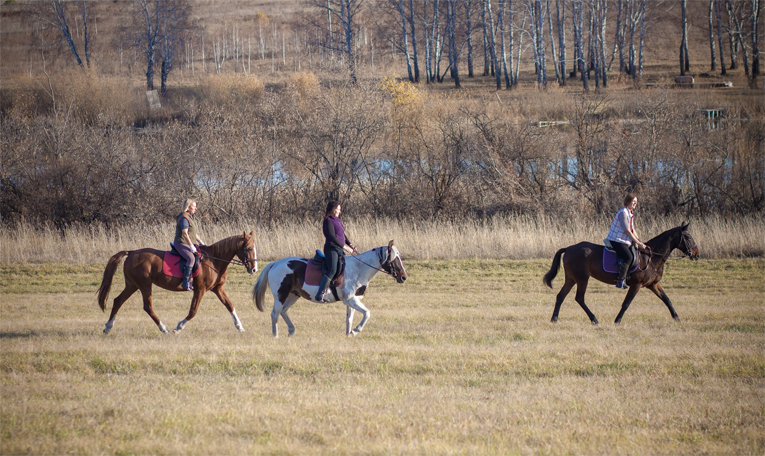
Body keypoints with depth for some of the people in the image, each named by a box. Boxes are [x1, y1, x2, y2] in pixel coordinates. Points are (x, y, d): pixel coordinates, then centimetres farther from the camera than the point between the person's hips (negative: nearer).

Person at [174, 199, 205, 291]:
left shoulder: (191, 218, 18)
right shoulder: (184, 218, -13)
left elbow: (194, 234, 25)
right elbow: (185, 233, -19)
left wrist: (201, 242, 16)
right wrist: (191, 246, -22)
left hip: (190, 244, 10)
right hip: (181, 243, -10)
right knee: (191, 258, -29)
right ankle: (186, 282, -32)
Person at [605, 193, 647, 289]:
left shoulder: (631, 213, 15)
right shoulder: (623, 212, -16)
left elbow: (632, 230, 20)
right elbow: (627, 231, -19)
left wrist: (639, 242, 10)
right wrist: (638, 243, -17)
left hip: (624, 241, 10)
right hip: (616, 240, -10)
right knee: (628, 257, -25)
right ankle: (620, 281, -23)